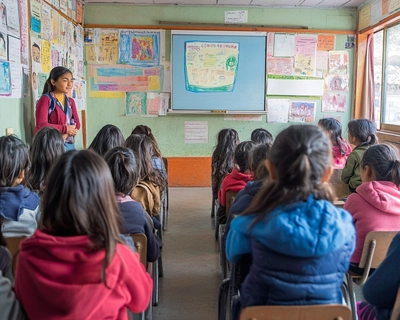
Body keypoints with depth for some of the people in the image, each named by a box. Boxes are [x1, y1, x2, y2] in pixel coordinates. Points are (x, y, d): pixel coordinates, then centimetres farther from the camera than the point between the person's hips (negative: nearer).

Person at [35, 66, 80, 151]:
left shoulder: (70, 101, 13)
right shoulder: (46, 99, -6)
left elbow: (77, 123, 8)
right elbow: (41, 125, -15)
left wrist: (68, 133, -13)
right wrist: (65, 129, -14)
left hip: (69, 144, 6)